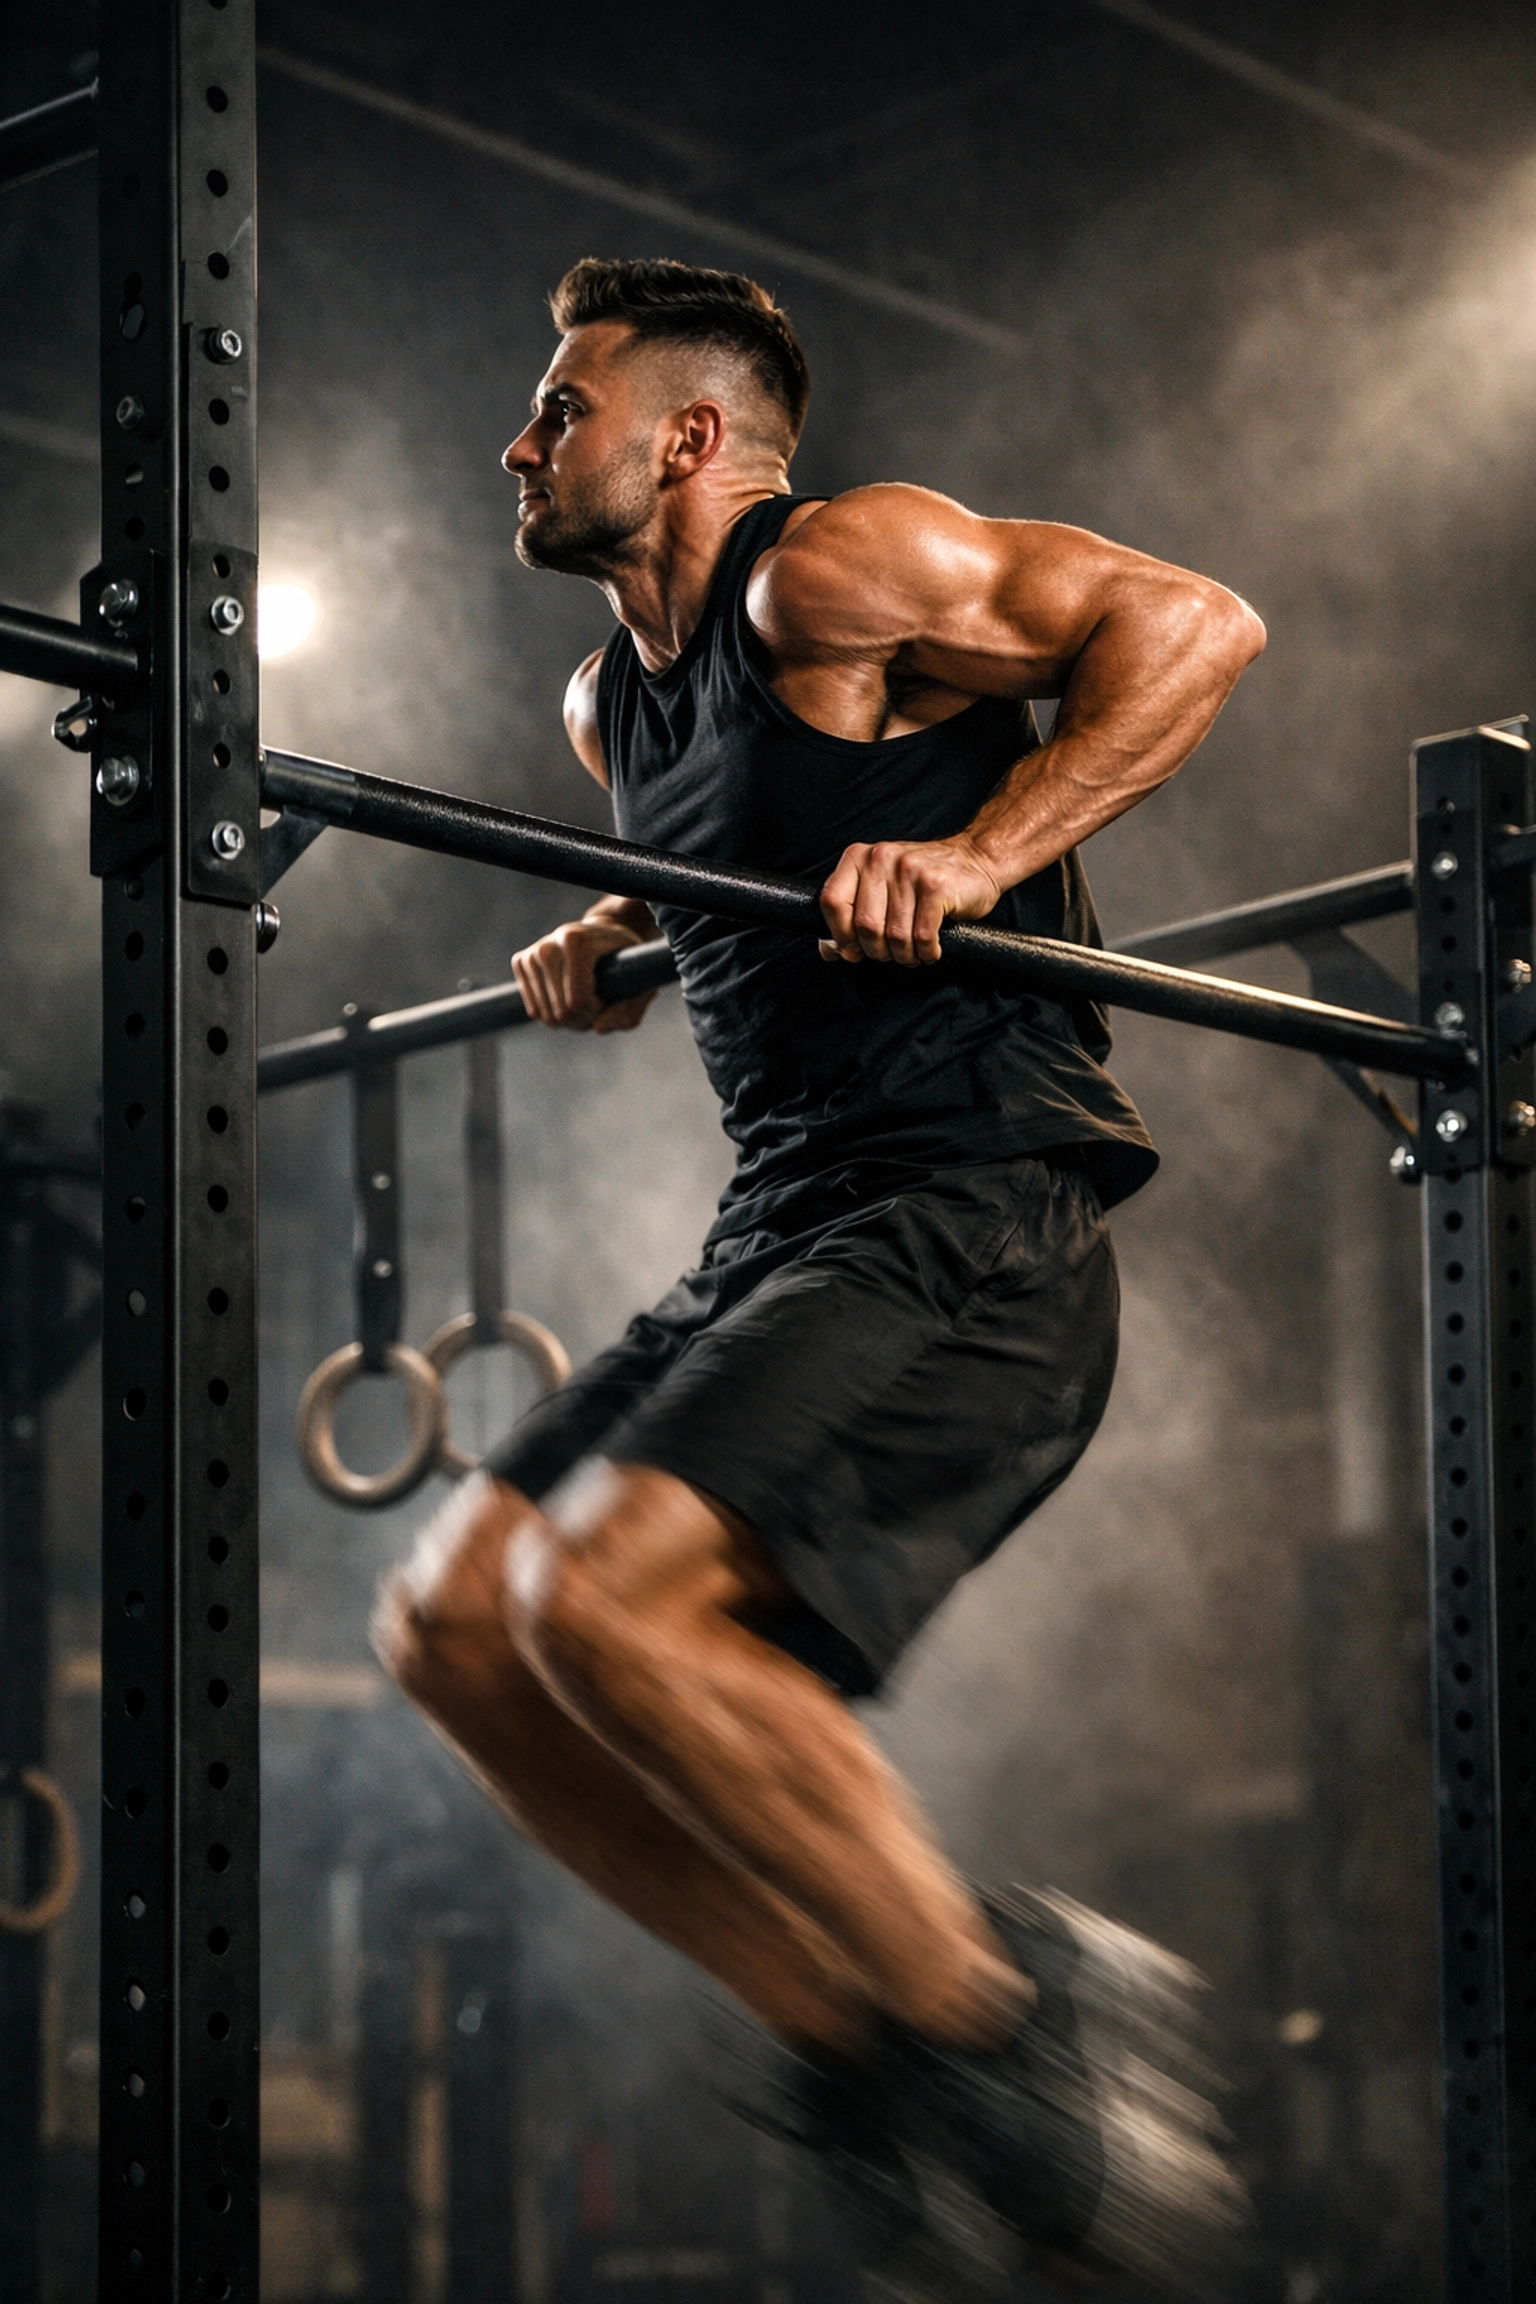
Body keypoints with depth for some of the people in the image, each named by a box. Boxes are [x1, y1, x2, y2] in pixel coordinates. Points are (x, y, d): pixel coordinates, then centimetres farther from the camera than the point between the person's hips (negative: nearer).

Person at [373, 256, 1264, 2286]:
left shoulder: (831, 575, -8)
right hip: (784, 1237, 10)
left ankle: (987, 1999, -11)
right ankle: (854, 2029, 5)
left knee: (607, 1598, -26)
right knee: (459, 1626, 3)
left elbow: (1193, 621, -13)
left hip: (974, 1220, -10)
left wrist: (975, 855, -20)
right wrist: (606, 951, 17)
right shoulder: (613, 703, 19)